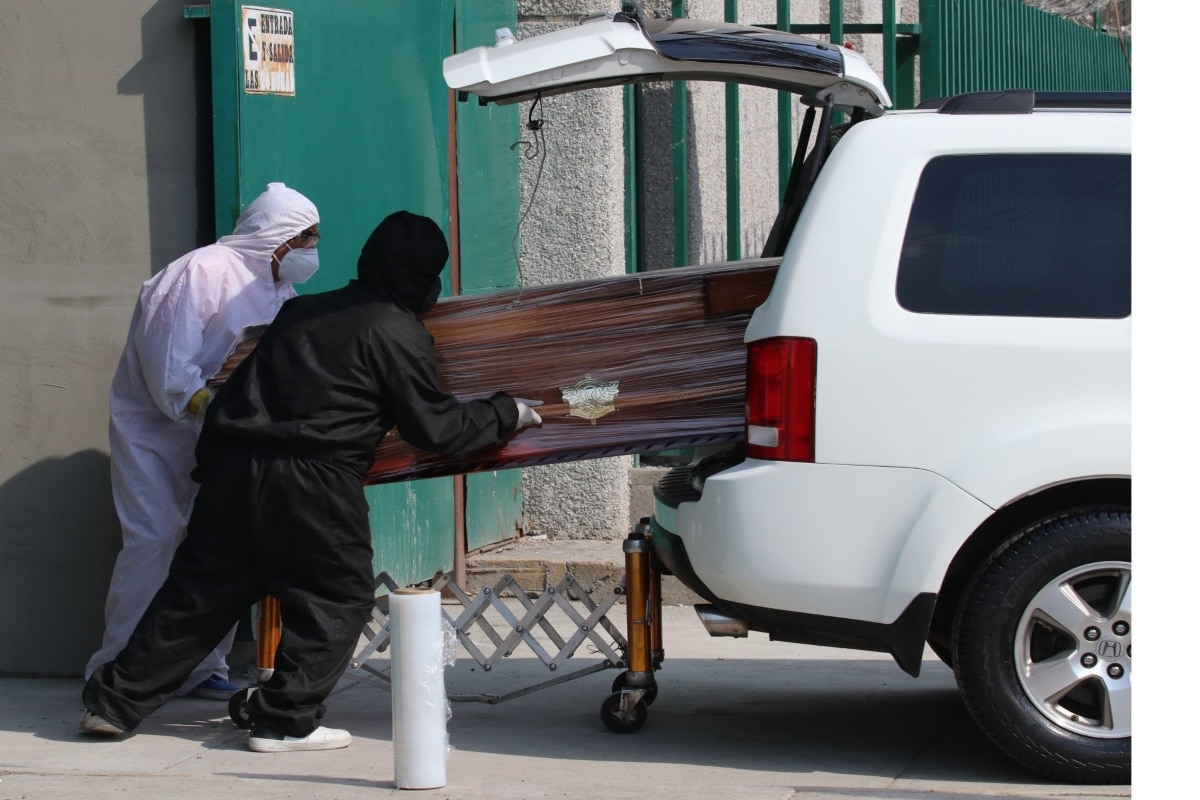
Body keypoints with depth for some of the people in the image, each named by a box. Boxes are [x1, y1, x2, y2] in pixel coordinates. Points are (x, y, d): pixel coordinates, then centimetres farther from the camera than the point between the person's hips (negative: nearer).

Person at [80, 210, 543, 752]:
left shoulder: (302, 311, 19)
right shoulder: (399, 333, -1)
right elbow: (434, 427, 0)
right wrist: (508, 413, 13)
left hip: (231, 461, 7)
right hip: (311, 479, -7)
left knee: (200, 589, 14)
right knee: (337, 597, 10)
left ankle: (114, 702, 17)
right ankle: (285, 722, 7)